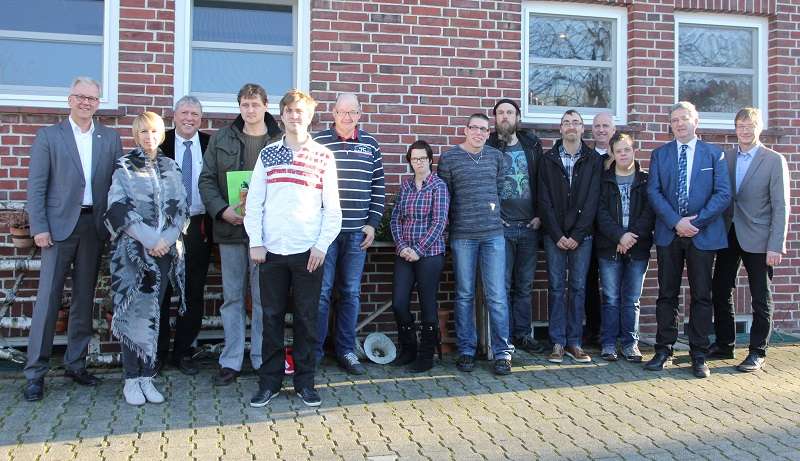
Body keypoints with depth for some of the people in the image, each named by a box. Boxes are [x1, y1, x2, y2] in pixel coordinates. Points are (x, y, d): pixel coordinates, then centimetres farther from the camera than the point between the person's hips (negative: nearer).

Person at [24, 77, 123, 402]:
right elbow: (36, 185, -2)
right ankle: (35, 372, 5)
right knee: (48, 298, -3)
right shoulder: (48, 136, 2)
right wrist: (39, 227, -9)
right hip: (59, 225, -3)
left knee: (84, 298, 9)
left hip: (94, 225, 3)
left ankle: (75, 363, 20)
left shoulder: (111, 139, 9)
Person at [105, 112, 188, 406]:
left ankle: (146, 377, 10)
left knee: (152, 313, 4)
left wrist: (167, 238, -8)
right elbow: (118, 208, -7)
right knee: (133, 312, -4)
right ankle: (131, 380, 4)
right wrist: (148, 238, -15)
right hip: (132, 250, -3)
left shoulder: (171, 168, 13)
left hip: (166, 250, 3)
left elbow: (181, 208, 8)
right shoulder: (124, 167, 3)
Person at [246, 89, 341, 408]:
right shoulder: (268, 154, 8)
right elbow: (254, 202, 6)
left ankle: (305, 382, 17)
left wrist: (322, 245, -7)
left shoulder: (323, 157, 3)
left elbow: (332, 207, 2)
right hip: (271, 250, 1)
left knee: (307, 318, 5)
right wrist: (255, 242, -2)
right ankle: (269, 381, 18)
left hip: (309, 251, -1)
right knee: (271, 317, 7)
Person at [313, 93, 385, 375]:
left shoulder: (370, 145, 10)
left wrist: (372, 224, 4)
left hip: (358, 232, 3)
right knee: (321, 292, -1)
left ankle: (346, 351, 18)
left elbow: (378, 187, 11)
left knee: (351, 293, 8)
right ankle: (314, 352, 9)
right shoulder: (318, 141, 2)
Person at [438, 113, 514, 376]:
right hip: (462, 236, -2)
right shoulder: (449, 158, 2)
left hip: (493, 234, 2)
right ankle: (466, 351, 15)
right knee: (465, 295, 6)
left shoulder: (496, 156, 11)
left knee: (497, 296, -2)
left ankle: (502, 352, 5)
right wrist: (451, 224, 5)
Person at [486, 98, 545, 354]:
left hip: (529, 227, 3)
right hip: (500, 227, -3)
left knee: (525, 285, 10)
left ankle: (523, 335, 19)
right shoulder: (487, 147, 0)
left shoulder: (532, 145, 10)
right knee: (502, 285, -1)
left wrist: (539, 215, 2)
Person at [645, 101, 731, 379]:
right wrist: (676, 222, -13)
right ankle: (664, 351, 14)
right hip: (669, 234, 1)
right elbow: (653, 192, -1)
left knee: (701, 296, 3)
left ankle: (699, 356, 11)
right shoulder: (659, 155, 9)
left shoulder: (715, 155, 5)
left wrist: (697, 221, -14)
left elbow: (723, 194, -3)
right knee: (667, 294, 6)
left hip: (703, 235, -1)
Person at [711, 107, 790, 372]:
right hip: (728, 236, 4)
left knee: (761, 299, 5)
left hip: (757, 240, -4)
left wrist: (776, 246, -13)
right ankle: (724, 345, 23)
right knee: (720, 292, 9)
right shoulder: (725, 158, 8)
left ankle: (757, 353, 15)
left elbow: (781, 207, -8)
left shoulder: (774, 161, -4)